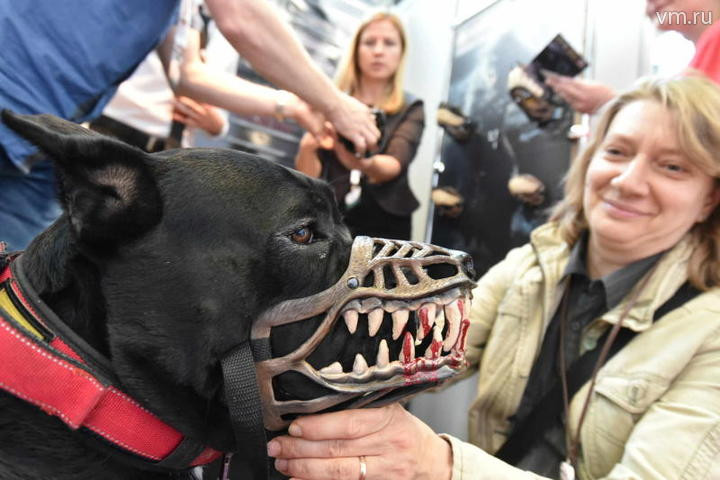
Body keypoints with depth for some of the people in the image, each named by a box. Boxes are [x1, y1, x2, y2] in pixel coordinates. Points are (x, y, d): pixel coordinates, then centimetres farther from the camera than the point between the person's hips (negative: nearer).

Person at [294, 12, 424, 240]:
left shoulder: (410, 109, 4)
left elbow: (396, 163, -15)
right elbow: (307, 176, -2)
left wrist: (365, 163, -37)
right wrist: (306, 149, -24)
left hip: (384, 230, 0)